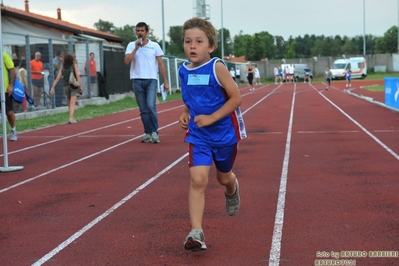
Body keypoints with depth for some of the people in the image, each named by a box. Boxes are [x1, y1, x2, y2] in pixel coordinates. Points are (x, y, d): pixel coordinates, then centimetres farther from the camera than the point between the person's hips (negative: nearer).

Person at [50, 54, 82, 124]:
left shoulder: (63, 68, 10)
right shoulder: (74, 65, 2)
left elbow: (57, 78, 5)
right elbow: (78, 76, -9)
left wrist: (52, 88, 4)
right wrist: (80, 86, -9)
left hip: (66, 86, 4)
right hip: (74, 86, -4)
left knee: (69, 103, 19)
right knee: (72, 103, -11)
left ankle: (72, 118, 25)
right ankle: (71, 118, -25)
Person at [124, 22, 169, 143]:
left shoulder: (155, 46, 3)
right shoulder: (131, 45, 5)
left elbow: (160, 64, 5)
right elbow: (127, 61, -8)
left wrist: (165, 81, 2)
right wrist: (136, 48, -14)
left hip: (151, 80, -2)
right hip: (137, 81, 2)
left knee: (151, 105, -17)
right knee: (143, 109, 5)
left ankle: (154, 132, -7)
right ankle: (148, 133, 14)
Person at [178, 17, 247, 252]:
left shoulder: (217, 67, -18)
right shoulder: (184, 71, -2)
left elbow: (236, 97, -18)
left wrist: (211, 117, -23)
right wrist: (185, 114, -3)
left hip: (225, 134, -2)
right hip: (198, 135, 2)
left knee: (224, 177, 19)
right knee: (198, 180, -13)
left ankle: (232, 190, 57)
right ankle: (197, 232, -13)